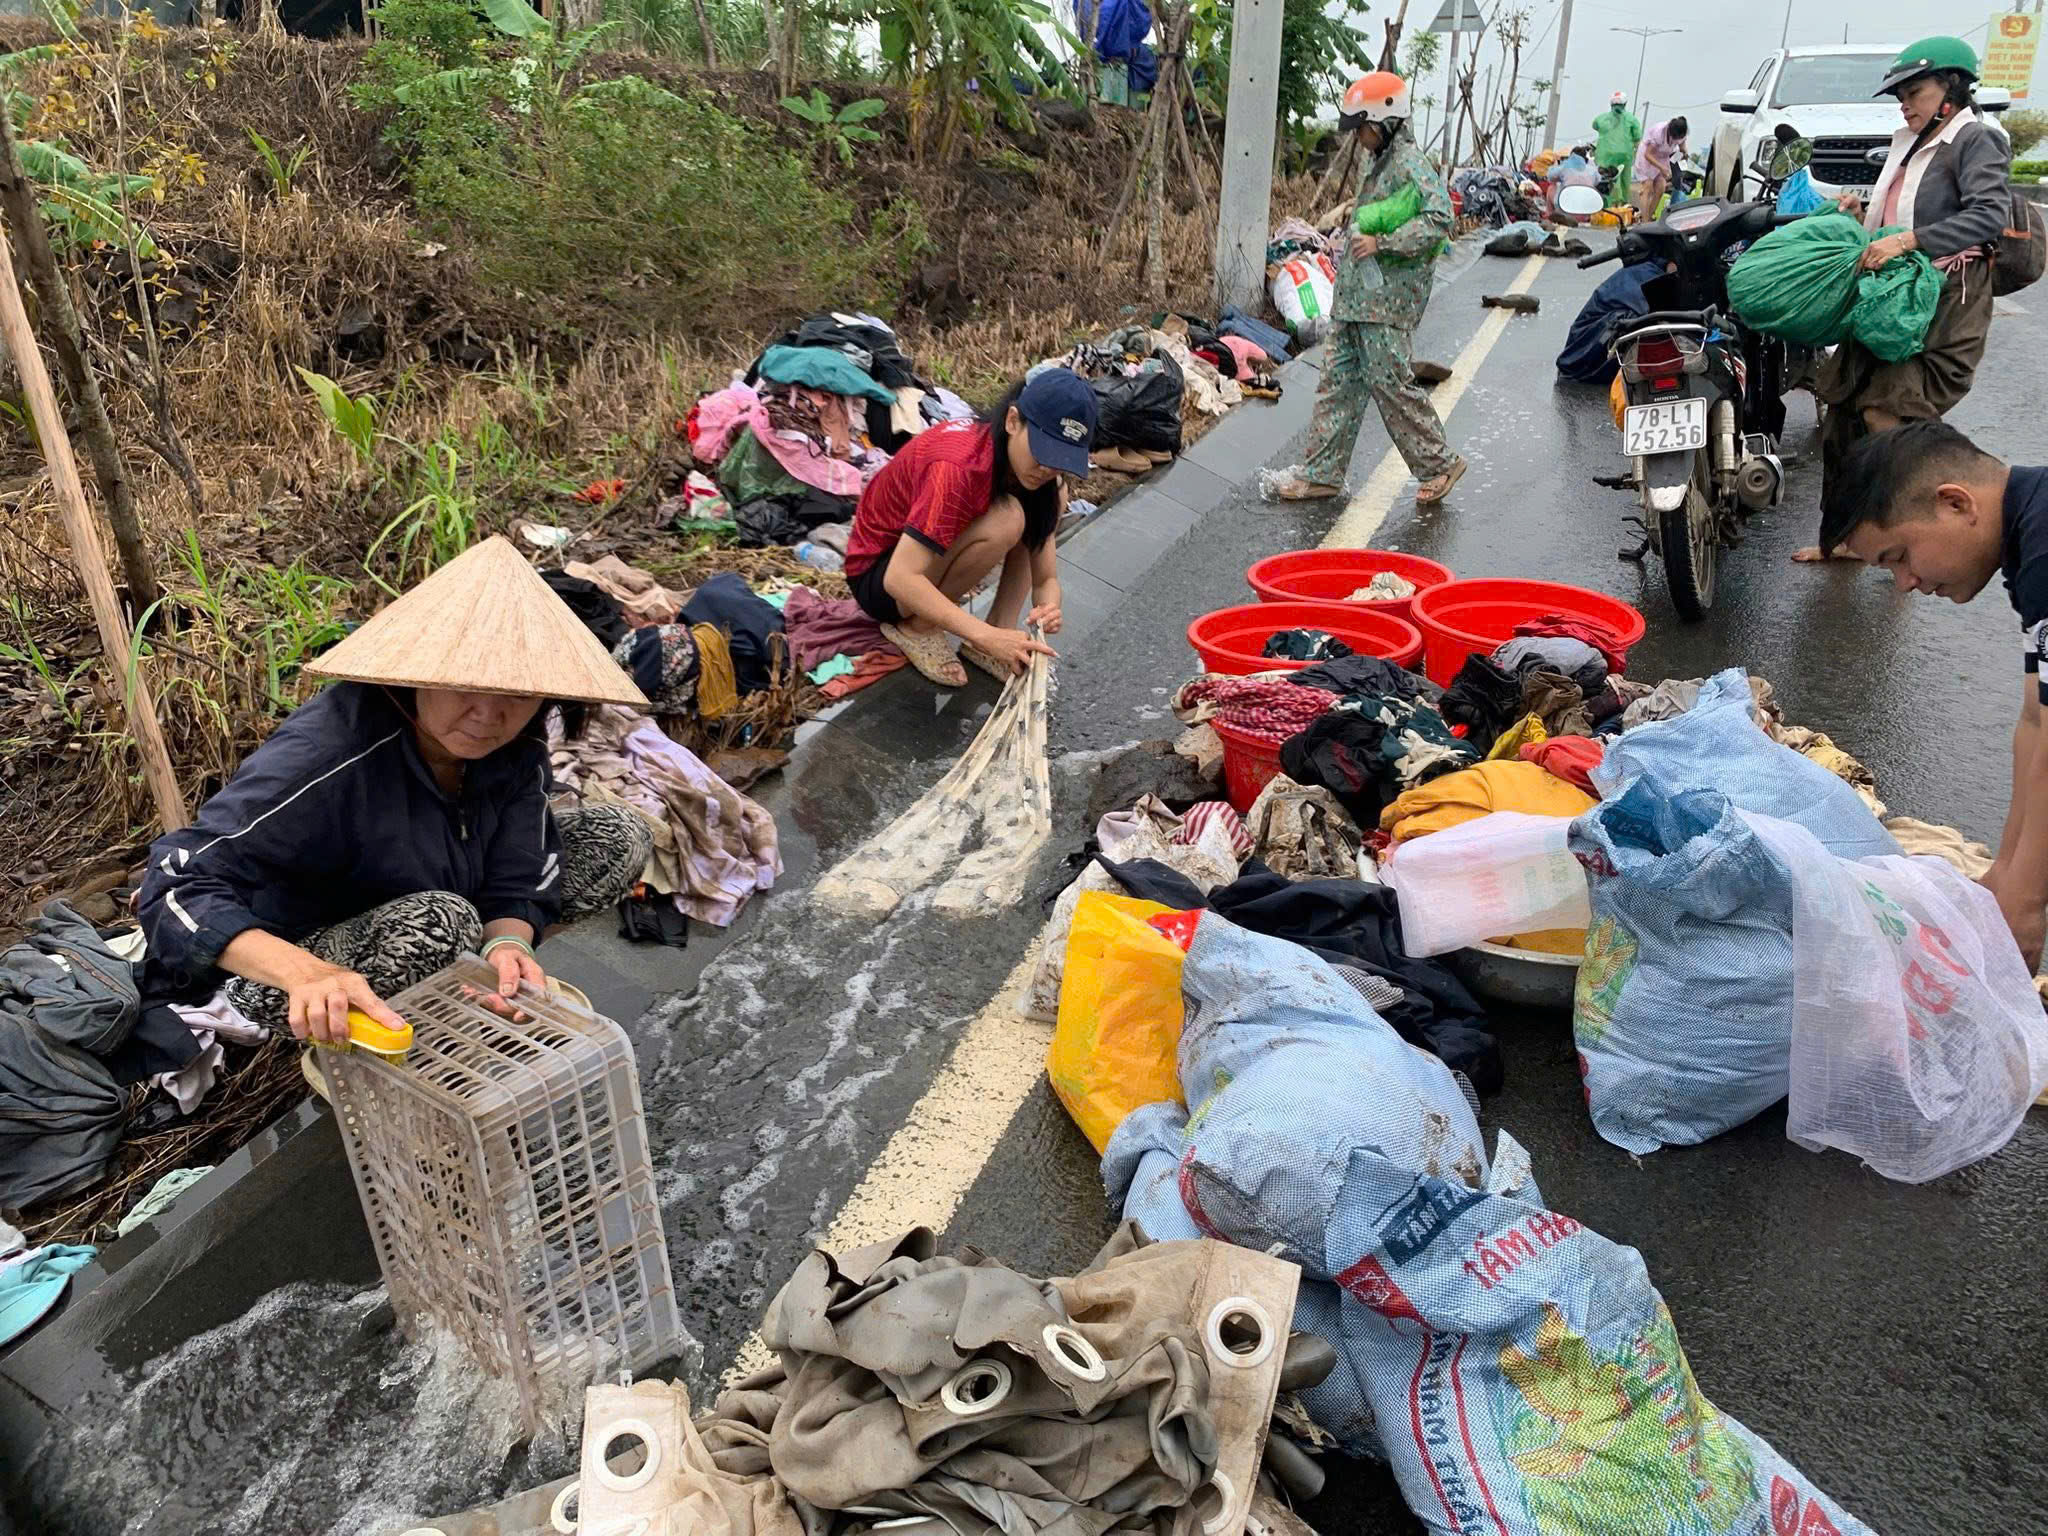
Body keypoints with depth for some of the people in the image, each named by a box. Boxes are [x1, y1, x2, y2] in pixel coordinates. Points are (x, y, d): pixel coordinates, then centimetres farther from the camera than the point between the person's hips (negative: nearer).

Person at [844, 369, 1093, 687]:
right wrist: (986, 636, -45)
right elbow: (900, 579, -38)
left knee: (1055, 497, -7)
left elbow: (1045, 578, -9)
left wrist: (1049, 609, -34)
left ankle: (1003, 629, -9)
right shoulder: (958, 466, -33)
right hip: (878, 574, -7)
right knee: (1005, 521, -31)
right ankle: (917, 627, -12)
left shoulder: (1045, 480, -10)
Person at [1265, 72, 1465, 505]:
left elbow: (1439, 218, -25)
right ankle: (1323, 473, 13)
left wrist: (1381, 243, -24)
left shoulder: (1409, 162, -13)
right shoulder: (1375, 159, 16)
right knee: (1340, 381, 9)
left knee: (1391, 383, -6)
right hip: (1355, 295, 10)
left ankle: (1439, 464, 9)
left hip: (1388, 299, -10)